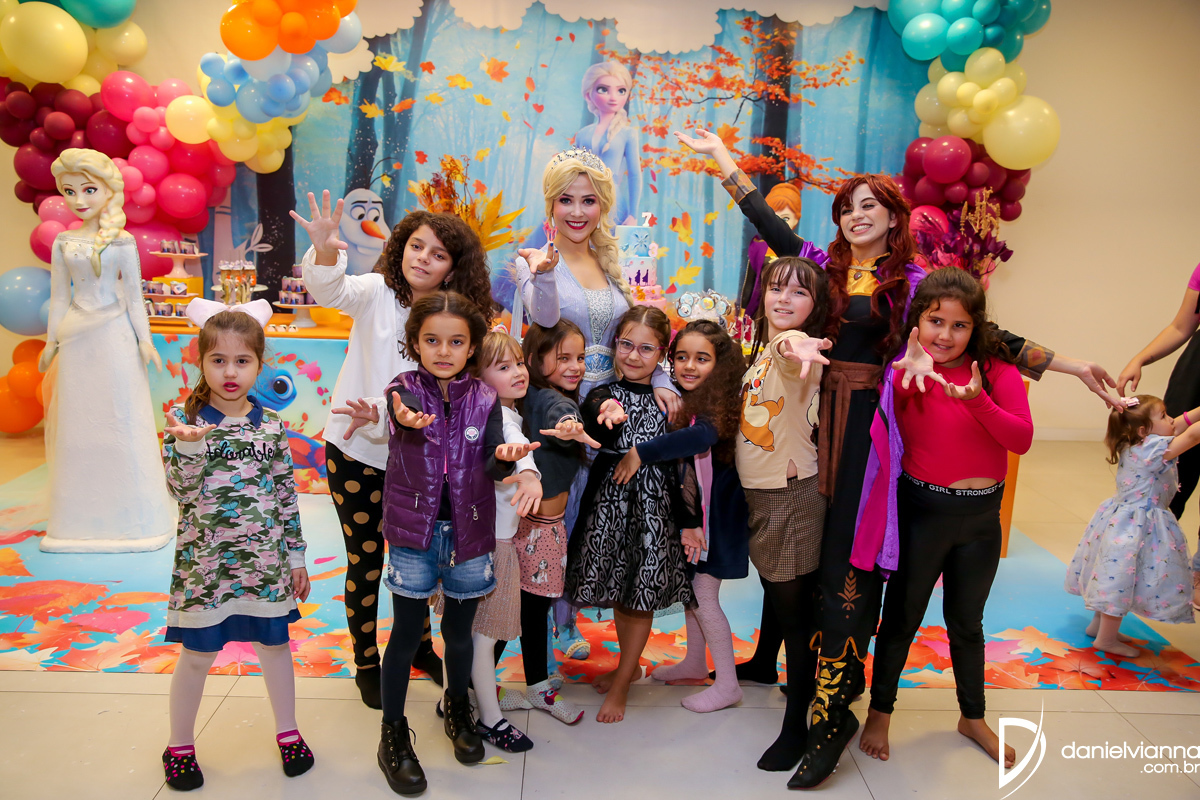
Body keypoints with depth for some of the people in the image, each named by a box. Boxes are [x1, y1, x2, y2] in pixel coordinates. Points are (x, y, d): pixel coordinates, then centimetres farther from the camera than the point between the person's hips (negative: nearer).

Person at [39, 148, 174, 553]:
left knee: (121, 419, 2)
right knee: (78, 423, 7)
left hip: (115, 337, -3)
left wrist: (144, 338, -4)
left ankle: (130, 515, 15)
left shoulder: (121, 241, -2)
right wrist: (51, 342, 9)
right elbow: (59, 296, 9)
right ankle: (82, 517, 19)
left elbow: (133, 292, -1)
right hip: (76, 339, 3)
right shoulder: (63, 243, 5)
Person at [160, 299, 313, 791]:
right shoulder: (185, 422, -7)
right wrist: (189, 445, -31)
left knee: (274, 643, 14)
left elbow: (286, 495, 4)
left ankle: (287, 732, 33)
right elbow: (183, 492, -14)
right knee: (198, 653, 10)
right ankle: (179, 745, 32)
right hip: (206, 561, -2)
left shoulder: (271, 427, -1)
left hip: (265, 560, 2)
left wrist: (296, 557, 6)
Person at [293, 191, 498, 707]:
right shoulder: (377, 292, -11)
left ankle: (419, 645, 40)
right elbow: (330, 291, -31)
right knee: (365, 561, 8)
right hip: (355, 450, -3)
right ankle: (366, 663, 30)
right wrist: (326, 251, -51)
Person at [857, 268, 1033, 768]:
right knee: (901, 617, 12)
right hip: (921, 508, -2)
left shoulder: (997, 370, -6)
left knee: (966, 623, 20)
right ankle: (880, 712, 32)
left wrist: (977, 400, -30)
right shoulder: (904, 372, -9)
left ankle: (973, 717, 41)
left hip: (981, 515, 2)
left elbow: (1022, 439, -15)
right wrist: (908, 378, -33)